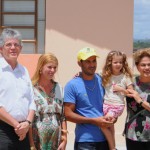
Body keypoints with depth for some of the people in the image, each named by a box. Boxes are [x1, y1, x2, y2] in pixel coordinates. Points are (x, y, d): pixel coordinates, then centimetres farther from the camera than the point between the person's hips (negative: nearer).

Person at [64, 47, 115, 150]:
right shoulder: (72, 85, -7)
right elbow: (68, 114, -10)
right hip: (85, 141, -4)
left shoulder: (102, 81, 6)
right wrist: (93, 121, -16)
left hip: (105, 138, 4)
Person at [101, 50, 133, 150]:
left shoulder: (125, 77, -2)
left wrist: (121, 89, -12)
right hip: (106, 104, 4)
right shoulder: (106, 76, 7)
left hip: (117, 105, -4)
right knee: (110, 126, 7)